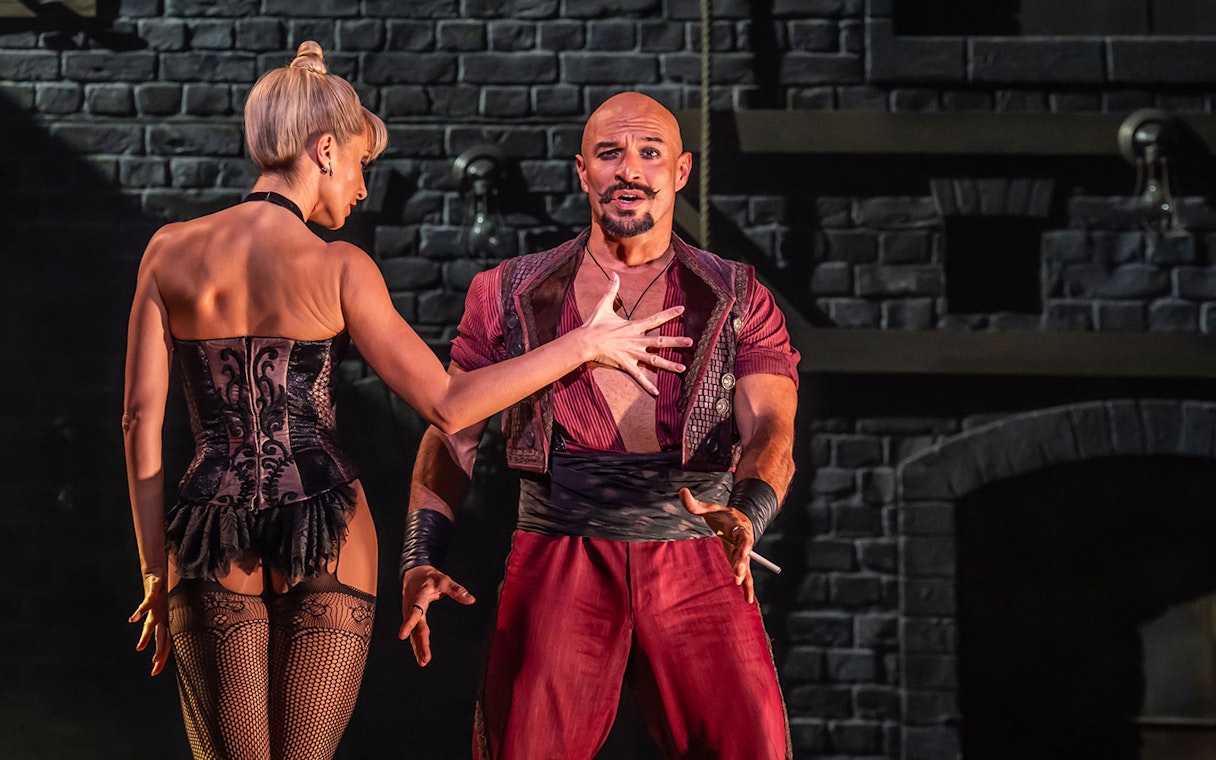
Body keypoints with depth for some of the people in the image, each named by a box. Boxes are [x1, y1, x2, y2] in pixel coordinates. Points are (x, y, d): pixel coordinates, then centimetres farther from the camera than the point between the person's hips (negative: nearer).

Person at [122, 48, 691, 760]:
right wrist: (586, 345, -2)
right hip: (323, 531, -2)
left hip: (210, 532, 3)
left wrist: (157, 569, 9)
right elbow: (447, 405, -10)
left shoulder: (170, 251, 2)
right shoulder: (338, 269, -8)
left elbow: (142, 417, 2)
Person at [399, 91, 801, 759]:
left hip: (697, 569, 0)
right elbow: (452, 434, 12)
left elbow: (771, 427, -3)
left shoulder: (738, 301, 12)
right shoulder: (510, 295, 14)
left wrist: (746, 515, -25)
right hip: (558, 564, 0)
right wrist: (420, 561, -3)